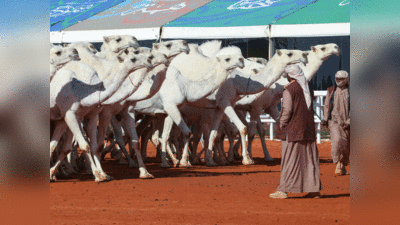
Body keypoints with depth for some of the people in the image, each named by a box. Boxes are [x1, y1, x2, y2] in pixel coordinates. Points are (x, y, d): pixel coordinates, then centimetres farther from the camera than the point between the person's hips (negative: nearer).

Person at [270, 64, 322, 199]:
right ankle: (315, 189, 8)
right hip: (308, 129, 6)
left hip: (293, 129, -6)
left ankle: (284, 190, -5)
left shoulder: (289, 89, -11)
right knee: (309, 159, 8)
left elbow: (287, 110, -15)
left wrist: (281, 125, -7)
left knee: (290, 159, -5)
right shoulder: (308, 89, 11)